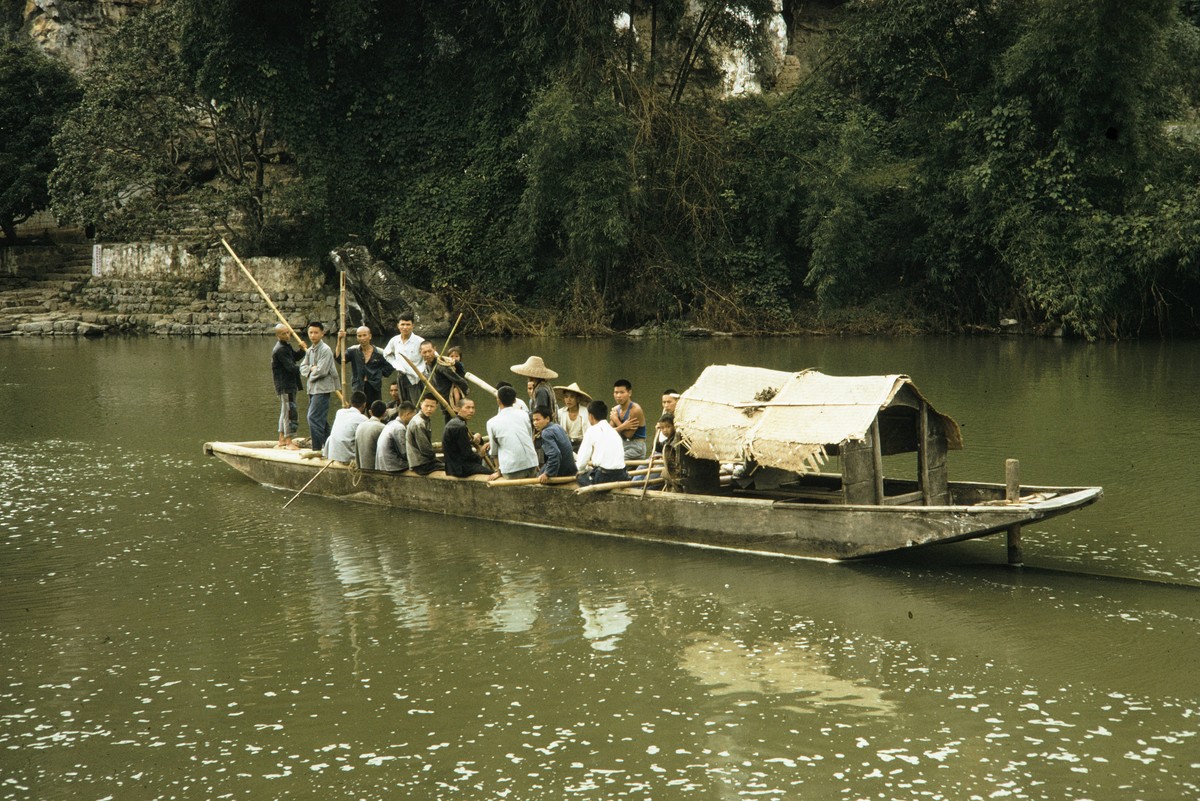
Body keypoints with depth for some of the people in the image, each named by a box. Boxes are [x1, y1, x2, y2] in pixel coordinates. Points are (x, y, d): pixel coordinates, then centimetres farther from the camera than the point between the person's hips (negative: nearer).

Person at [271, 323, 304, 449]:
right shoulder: (280, 350, -17)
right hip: (285, 385, -11)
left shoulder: (285, 347, 14)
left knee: (285, 412, 15)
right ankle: (288, 441, -8)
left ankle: (282, 440, 22)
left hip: (289, 385, 11)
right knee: (290, 412, -10)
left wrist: (303, 350, -1)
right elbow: (291, 367, -22)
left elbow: (296, 357, 18)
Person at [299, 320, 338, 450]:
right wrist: (311, 368, -8)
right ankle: (327, 445, 19)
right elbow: (302, 367, 11)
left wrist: (311, 374, -2)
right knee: (321, 419, 13)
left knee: (313, 417, -15)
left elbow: (321, 371, -18)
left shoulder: (325, 350, -11)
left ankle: (317, 448, -14)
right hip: (312, 389, 9)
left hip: (322, 388, -9)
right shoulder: (309, 351, 15)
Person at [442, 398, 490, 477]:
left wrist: (473, 440, 2)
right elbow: (467, 454, -19)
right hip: (461, 468, -11)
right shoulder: (460, 427, -19)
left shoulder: (452, 423, 13)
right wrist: (480, 457, 0)